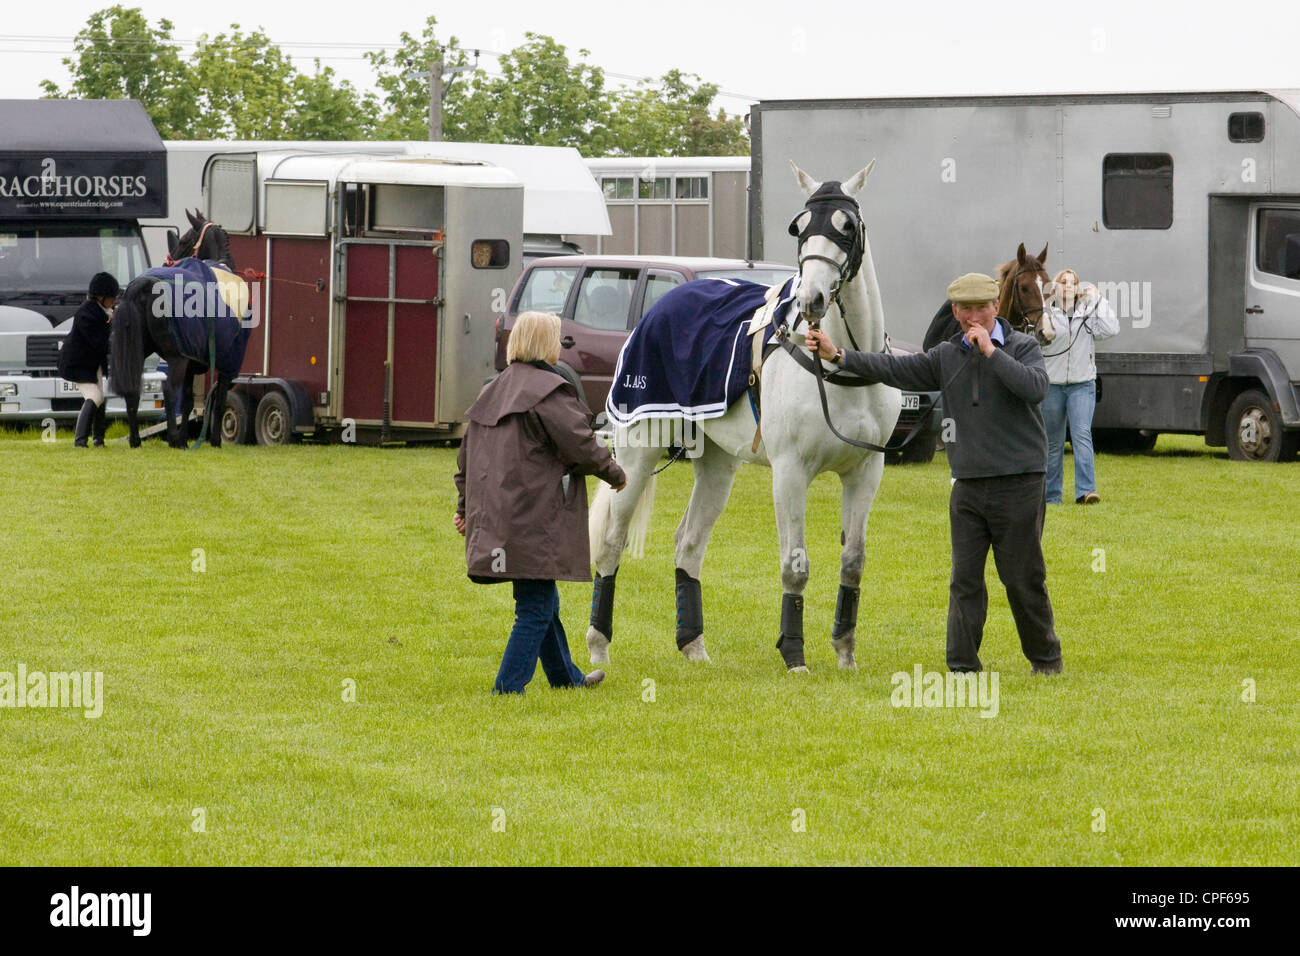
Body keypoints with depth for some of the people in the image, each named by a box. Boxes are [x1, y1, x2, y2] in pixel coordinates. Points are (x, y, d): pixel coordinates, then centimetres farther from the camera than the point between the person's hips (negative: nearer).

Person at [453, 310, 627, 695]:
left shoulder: (492, 391, 13)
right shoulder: (549, 392, -13)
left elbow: (467, 452, 19)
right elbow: (581, 445, -13)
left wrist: (465, 505, 27)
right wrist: (615, 474, 4)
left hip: (496, 516, 9)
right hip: (535, 518, -9)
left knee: (543, 602, 22)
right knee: (535, 609, -5)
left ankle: (566, 676, 35)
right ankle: (507, 689, -9)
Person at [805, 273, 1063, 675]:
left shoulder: (1022, 347, -3)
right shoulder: (947, 356, 9)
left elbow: (1035, 388, -21)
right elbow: (897, 369, 3)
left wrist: (991, 352, -21)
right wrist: (838, 356, -6)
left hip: (1018, 484, -4)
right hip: (968, 487, 4)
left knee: (1024, 580, 2)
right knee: (965, 579, 0)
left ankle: (1046, 658, 19)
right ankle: (963, 666, 2)